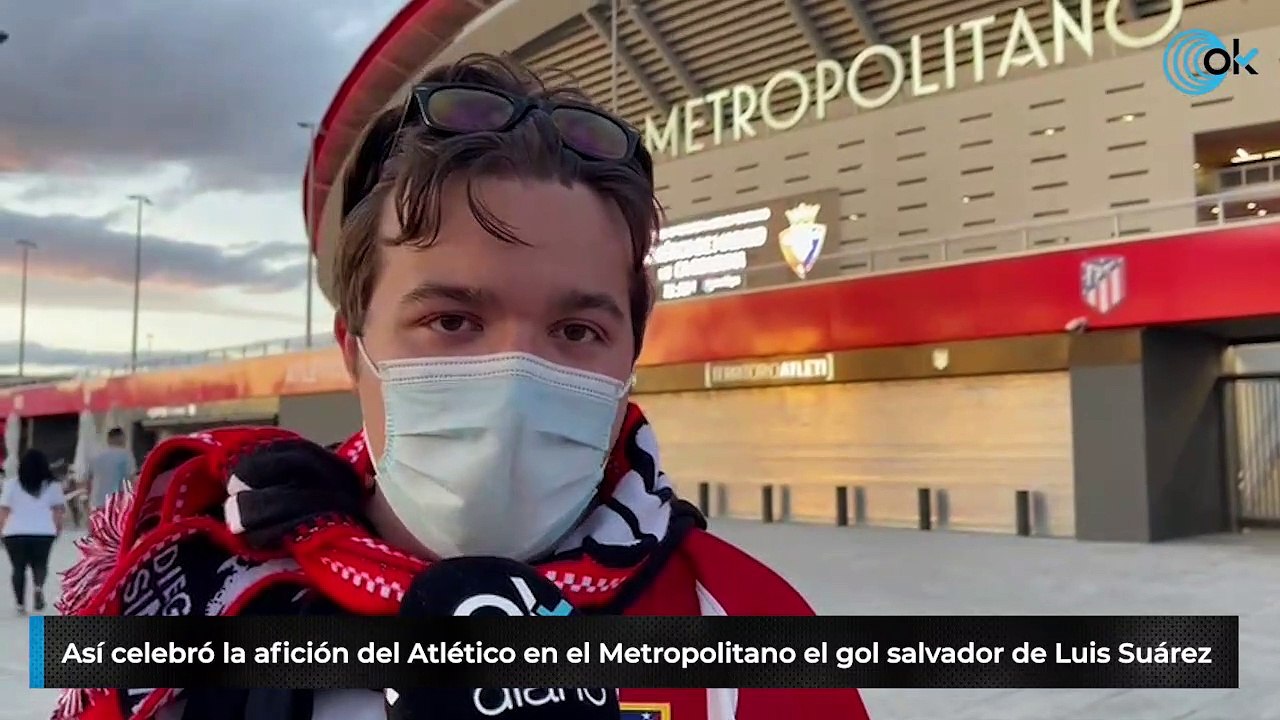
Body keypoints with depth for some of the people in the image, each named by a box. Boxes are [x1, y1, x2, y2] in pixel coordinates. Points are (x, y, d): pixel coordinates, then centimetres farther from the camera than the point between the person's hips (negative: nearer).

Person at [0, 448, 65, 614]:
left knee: (19, 568, 14)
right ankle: (38, 586, -17)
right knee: (40, 564, 14)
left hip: (15, 532, 0)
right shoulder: (52, 485, 2)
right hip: (44, 532, 0)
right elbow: (57, 509, 3)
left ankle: (20, 604, 11)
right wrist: (58, 527, 17)